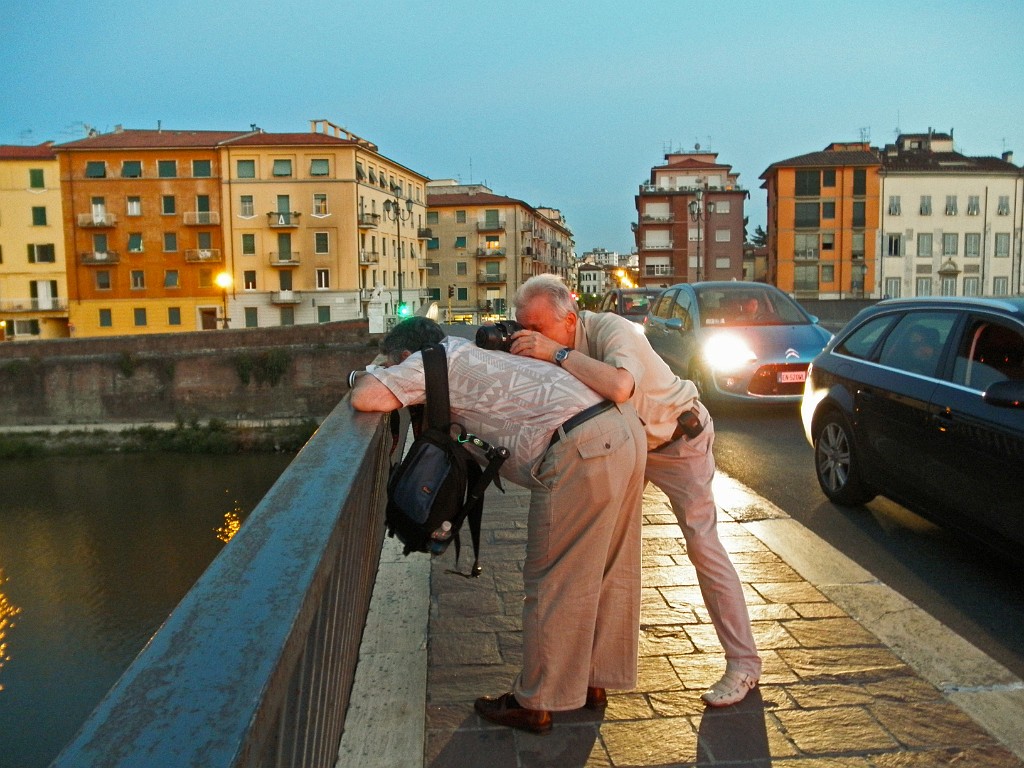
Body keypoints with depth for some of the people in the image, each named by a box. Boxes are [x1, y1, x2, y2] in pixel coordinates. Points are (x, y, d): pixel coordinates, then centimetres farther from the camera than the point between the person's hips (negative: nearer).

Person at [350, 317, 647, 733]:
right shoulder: (475, 357, 27)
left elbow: (365, 397, -11)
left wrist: (368, 375, 14)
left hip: (581, 447, -10)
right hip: (624, 428, 10)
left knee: (554, 583, 4)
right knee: (607, 571, 20)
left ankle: (535, 704, 19)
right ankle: (594, 681, 36)